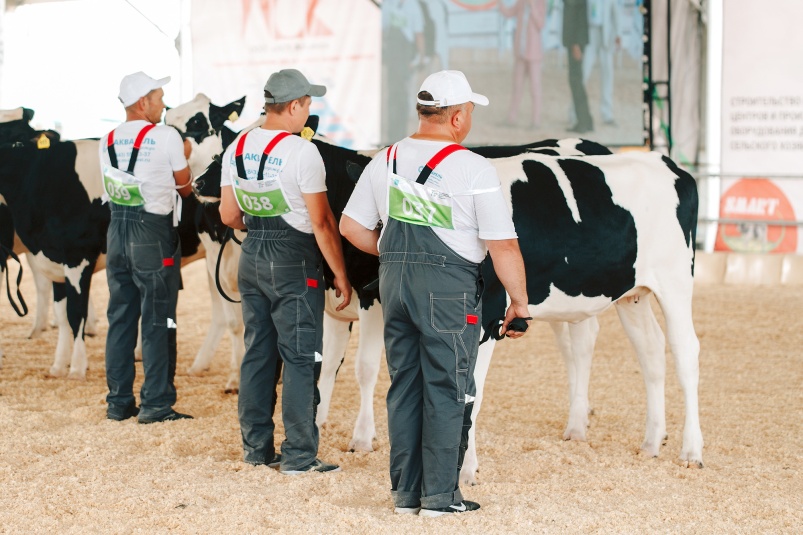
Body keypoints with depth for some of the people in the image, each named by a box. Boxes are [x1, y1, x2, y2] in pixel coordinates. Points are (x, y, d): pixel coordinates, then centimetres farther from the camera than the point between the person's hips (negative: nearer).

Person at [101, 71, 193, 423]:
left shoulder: (108, 141, 7)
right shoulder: (166, 137, -9)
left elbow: (110, 188, 13)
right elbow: (185, 187, 1)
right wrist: (183, 157, 22)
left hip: (117, 232, 6)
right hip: (154, 236, -6)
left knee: (120, 316, 12)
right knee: (157, 320, -1)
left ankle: (119, 402, 16)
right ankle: (156, 404, 0)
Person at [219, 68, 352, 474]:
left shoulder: (237, 150, 5)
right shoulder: (302, 152, -16)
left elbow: (228, 216, 10)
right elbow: (322, 222, -14)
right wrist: (340, 275, -7)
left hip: (251, 258, 7)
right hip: (295, 262, -7)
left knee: (258, 352, 14)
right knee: (301, 357, -1)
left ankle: (256, 448, 20)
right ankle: (299, 456, 0)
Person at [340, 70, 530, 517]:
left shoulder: (385, 162, 6)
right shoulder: (474, 169, -12)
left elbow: (351, 226, 10)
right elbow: (503, 246, -12)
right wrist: (520, 302, -2)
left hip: (395, 280, 6)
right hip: (450, 285, -6)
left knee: (404, 385, 13)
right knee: (447, 391, 3)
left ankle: (405, 492, 18)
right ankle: (440, 495, 5)